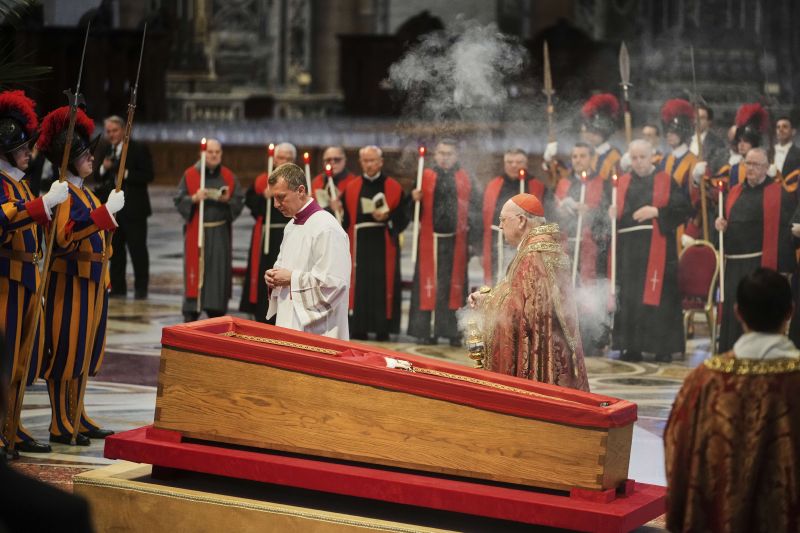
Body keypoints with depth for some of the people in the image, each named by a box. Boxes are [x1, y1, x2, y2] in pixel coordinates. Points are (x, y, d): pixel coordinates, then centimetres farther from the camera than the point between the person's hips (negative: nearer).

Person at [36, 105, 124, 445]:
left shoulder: (85, 193, 15)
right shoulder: (64, 193, -14)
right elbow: (65, 236, -29)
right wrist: (106, 211, -31)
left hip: (92, 281, 9)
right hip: (70, 281, -9)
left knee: (84, 351, 13)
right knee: (64, 351, -3)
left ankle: (77, 417, 21)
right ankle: (60, 425, 2)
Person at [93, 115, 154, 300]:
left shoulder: (139, 149, -5)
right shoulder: (105, 151, 13)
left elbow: (148, 175, -10)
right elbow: (97, 178, 14)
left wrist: (126, 174, -20)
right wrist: (103, 168, -7)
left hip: (133, 208, -6)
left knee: (138, 250, -1)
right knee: (115, 249, 9)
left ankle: (141, 289, 5)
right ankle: (118, 288, 15)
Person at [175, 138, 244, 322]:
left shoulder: (228, 176, 5)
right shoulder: (190, 175, -1)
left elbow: (240, 202, 5)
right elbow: (178, 200, -1)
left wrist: (228, 200, -16)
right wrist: (194, 198, -19)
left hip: (220, 233, 2)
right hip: (196, 231, -2)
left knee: (219, 272, 3)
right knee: (195, 271, -4)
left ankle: (216, 311, 11)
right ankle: (191, 313, 2)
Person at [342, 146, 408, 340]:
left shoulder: (394, 188, 5)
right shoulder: (351, 188, 10)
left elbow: (403, 218, 1)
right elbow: (345, 219, 8)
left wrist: (387, 217, -15)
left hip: (384, 246, -1)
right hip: (359, 246, 2)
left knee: (383, 286, -3)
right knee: (359, 287, -1)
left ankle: (382, 330, 3)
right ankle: (358, 329, 5)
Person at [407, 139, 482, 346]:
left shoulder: (465, 180, 7)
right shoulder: (425, 177, 4)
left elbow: (475, 207, 6)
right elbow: (412, 209, 3)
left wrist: (472, 235, -2)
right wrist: (414, 199, -20)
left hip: (455, 241, 1)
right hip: (430, 240, -1)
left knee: (454, 284, 2)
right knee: (429, 283, 0)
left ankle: (454, 331, 8)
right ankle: (427, 330, 4)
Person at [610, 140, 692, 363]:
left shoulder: (666, 182, 6)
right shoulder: (622, 183, 15)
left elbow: (683, 208, -3)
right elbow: (614, 212, 12)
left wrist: (656, 211, -12)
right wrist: (612, 214, -10)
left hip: (657, 248, -3)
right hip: (629, 250, 3)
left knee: (658, 295, -6)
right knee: (629, 298, 1)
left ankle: (662, 348, -1)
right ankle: (631, 347, 5)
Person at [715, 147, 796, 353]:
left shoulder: (779, 194, -6)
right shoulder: (735, 192, 14)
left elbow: (786, 231, -11)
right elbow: (726, 220, 25)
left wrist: (785, 267, -17)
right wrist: (720, 223, 0)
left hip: (762, 265, -6)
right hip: (733, 265, 6)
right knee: (732, 312, 9)